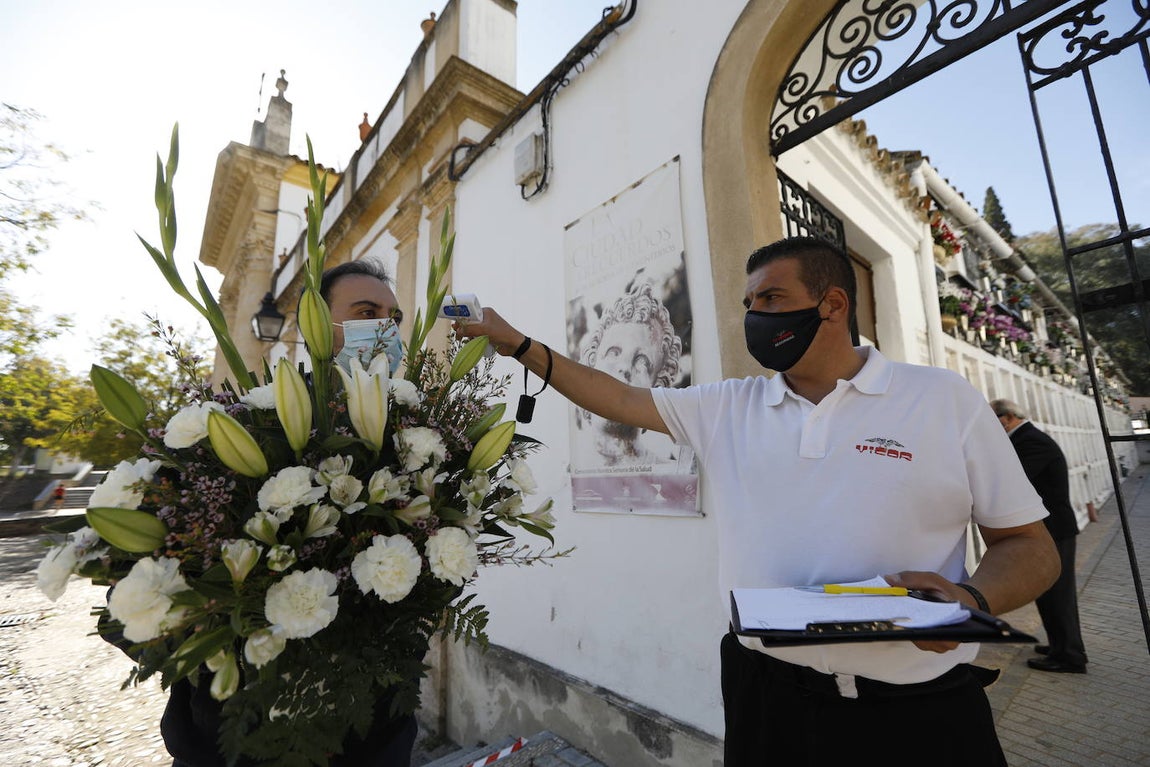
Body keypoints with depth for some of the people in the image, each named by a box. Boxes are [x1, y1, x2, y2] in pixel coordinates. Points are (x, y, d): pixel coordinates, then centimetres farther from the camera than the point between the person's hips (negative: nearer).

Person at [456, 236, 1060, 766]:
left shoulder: (944, 400, -4)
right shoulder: (726, 407, 1)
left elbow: (1031, 547, 0)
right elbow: (621, 400, 4)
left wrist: (971, 599, -21)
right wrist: (516, 343, 3)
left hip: (917, 709, -1)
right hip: (764, 691, 3)